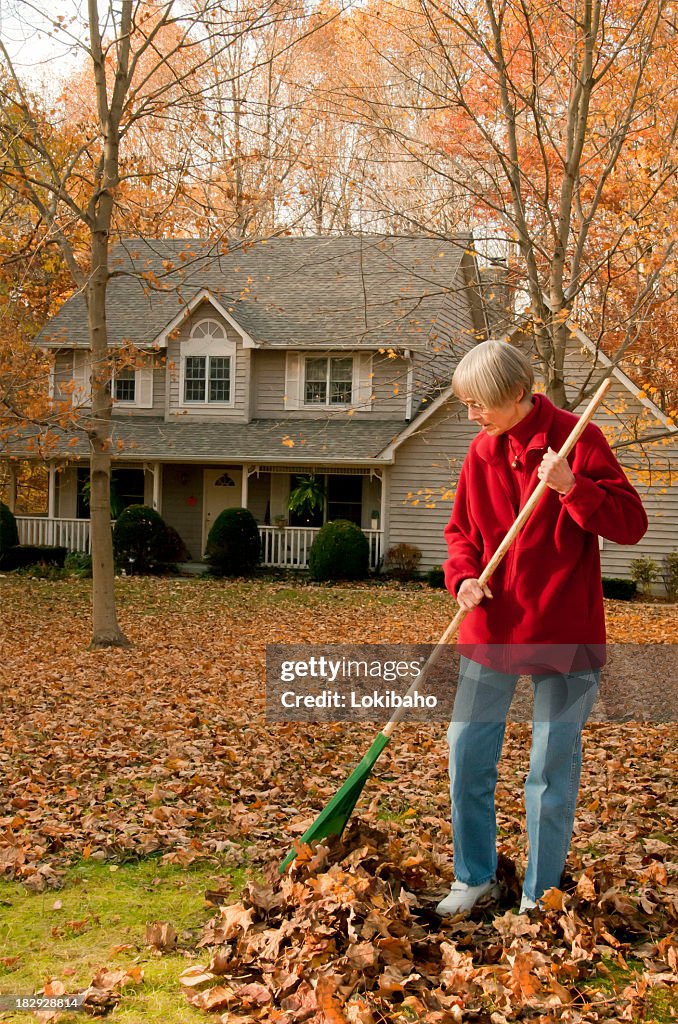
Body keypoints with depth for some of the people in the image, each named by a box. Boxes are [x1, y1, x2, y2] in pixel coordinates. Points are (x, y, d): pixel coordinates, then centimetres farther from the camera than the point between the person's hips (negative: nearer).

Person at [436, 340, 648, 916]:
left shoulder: (576, 440, -9)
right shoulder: (482, 452, 5)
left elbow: (632, 523, -12)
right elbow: (462, 530, 14)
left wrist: (573, 488, -27)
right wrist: (464, 577, -6)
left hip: (563, 631, -5)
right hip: (491, 627, 5)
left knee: (552, 769, 5)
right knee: (467, 754, 8)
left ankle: (541, 894, 22)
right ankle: (475, 876, 27)